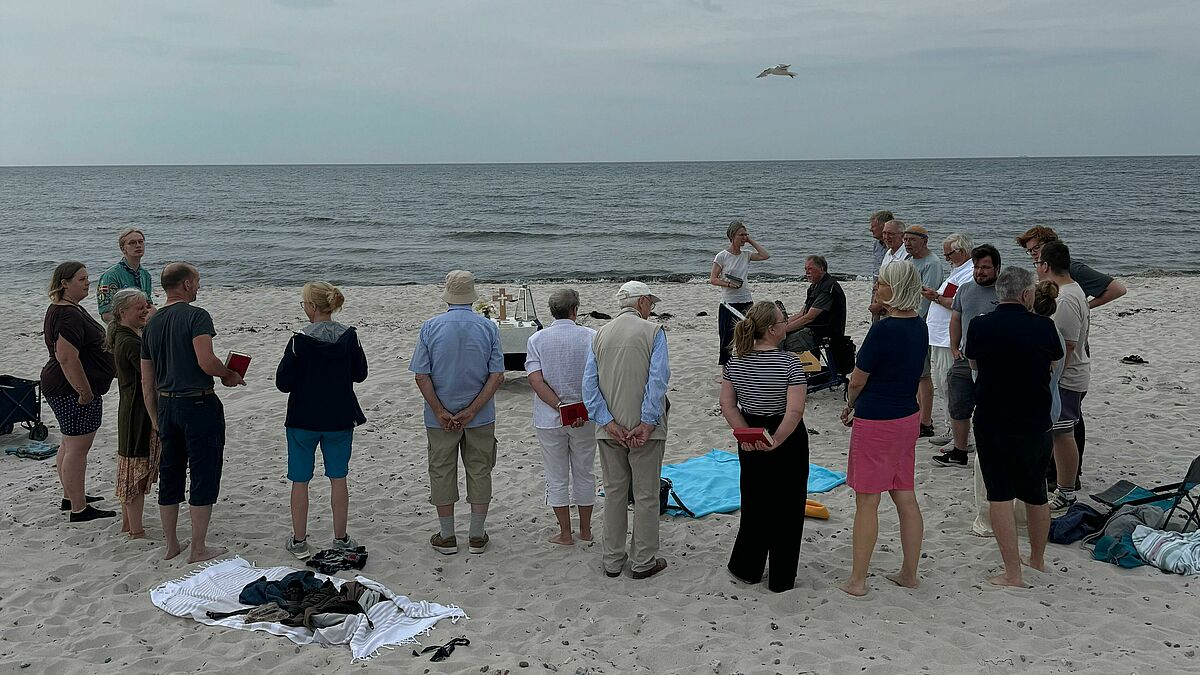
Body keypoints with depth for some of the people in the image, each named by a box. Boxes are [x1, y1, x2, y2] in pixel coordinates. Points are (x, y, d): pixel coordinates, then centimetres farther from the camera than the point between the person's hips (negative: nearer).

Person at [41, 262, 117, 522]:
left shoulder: (62, 309, 14)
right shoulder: (69, 315, -21)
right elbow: (67, 358, -30)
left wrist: (84, 389, 25)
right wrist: (85, 392, -25)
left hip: (63, 389, 11)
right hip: (73, 390, -11)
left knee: (69, 444, 20)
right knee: (78, 448, -6)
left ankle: (71, 497, 33)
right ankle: (79, 509, -1)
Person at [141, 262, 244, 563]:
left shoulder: (151, 323, 10)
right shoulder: (196, 316, -12)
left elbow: (147, 382, 12)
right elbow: (206, 361, -25)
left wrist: (155, 419, 19)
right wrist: (230, 375, -5)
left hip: (166, 405, 7)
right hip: (199, 403, -7)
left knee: (169, 476, 15)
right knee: (204, 476, 3)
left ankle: (171, 545, 24)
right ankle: (198, 549, 8)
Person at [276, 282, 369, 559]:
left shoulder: (300, 341, -16)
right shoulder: (349, 337, -7)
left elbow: (283, 383, -11)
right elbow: (360, 374, 5)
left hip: (303, 420, -3)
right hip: (340, 419, 3)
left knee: (300, 481, 11)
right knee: (338, 478, 13)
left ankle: (299, 541, 18)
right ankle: (340, 539, 20)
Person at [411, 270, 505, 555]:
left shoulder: (430, 327, -7)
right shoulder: (489, 328, -6)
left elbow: (421, 376, -10)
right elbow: (497, 376, -11)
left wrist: (441, 412, -8)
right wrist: (471, 411, -11)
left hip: (440, 417, 0)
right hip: (481, 417, 1)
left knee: (442, 473, 12)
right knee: (479, 472, 12)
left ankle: (447, 537, 20)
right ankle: (477, 536, 19)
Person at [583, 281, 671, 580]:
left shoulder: (600, 334, 6)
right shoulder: (653, 331, -7)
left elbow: (589, 383, -2)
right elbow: (658, 379, -18)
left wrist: (609, 422, -7)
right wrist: (647, 423, -17)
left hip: (610, 429, 4)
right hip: (644, 428, -4)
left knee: (614, 493, 14)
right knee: (646, 495, 7)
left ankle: (612, 560, 22)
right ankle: (643, 561, 14)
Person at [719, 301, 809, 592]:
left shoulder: (736, 362, -2)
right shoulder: (789, 363, -19)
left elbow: (727, 405, -3)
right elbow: (795, 410, -25)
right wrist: (776, 441, -21)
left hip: (751, 442, 5)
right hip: (788, 441, -5)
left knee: (754, 504, 20)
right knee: (786, 508, 8)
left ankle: (746, 569, 28)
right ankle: (781, 579, 17)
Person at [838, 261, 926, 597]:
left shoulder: (884, 329, -21)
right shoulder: (919, 327, 4)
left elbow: (857, 380, -14)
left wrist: (850, 405, 7)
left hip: (876, 422, -8)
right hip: (908, 416, 8)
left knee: (867, 502, 2)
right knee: (906, 498, 14)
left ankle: (857, 580, 10)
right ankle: (909, 573, 23)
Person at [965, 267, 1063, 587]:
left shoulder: (980, 326, -9)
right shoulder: (1043, 326, -9)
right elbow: (1055, 363, 10)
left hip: (991, 423, -2)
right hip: (1036, 423, 2)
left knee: (1000, 494, 3)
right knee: (1036, 493, 18)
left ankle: (1013, 573, 1)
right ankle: (1037, 560, 36)